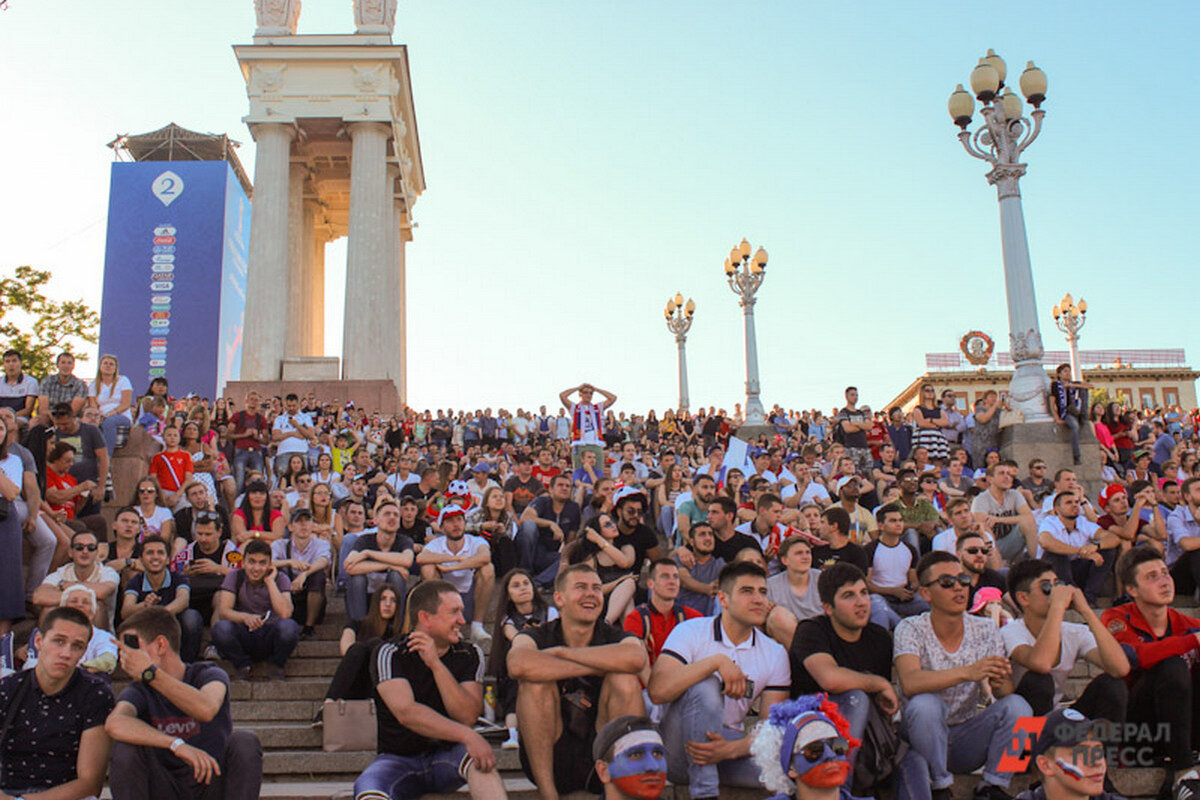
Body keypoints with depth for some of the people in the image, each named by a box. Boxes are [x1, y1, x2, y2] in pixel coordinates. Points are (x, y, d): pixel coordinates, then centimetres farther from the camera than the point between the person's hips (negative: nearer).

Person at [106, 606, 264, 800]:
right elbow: (114, 724, -27)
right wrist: (177, 745, -38)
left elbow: (206, 709, -33)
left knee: (245, 741, -28)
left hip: (211, 783, -1)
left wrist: (149, 672, -35)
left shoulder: (209, 674, -6)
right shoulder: (140, 690, -2)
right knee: (126, 745, -21)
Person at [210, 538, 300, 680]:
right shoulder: (235, 577, -1)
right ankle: (242, 666, -2)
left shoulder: (280, 578, -4)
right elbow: (222, 611, -15)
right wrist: (245, 617, -36)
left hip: (270, 636, -1)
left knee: (288, 626, -34)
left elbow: (285, 613, -21)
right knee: (220, 628, -31)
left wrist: (270, 581, -18)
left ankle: (275, 666, -3)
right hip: (244, 635, 1)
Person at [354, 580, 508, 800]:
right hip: (400, 758, -2)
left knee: (475, 754, -33)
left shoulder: (470, 655, 0)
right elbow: (406, 712, -24)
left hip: (448, 757, 2)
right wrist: (467, 736, -33)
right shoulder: (390, 654, -8)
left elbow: (468, 716, -13)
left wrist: (436, 664, -21)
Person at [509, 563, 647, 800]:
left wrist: (561, 652, -20)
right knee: (536, 680, -21)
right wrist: (596, 668, -22)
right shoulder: (537, 637, -2)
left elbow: (636, 658, -28)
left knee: (624, 680, -20)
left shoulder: (614, 638, 0)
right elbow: (518, 665, -30)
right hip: (551, 758, 0)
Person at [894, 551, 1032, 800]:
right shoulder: (911, 629, -12)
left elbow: (1005, 694, -7)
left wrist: (1001, 683, -32)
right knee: (925, 704, -33)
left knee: (1017, 705, -20)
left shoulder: (986, 630, -1)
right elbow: (910, 683, -30)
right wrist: (967, 672, -42)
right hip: (925, 739, -3)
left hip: (970, 738, 3)